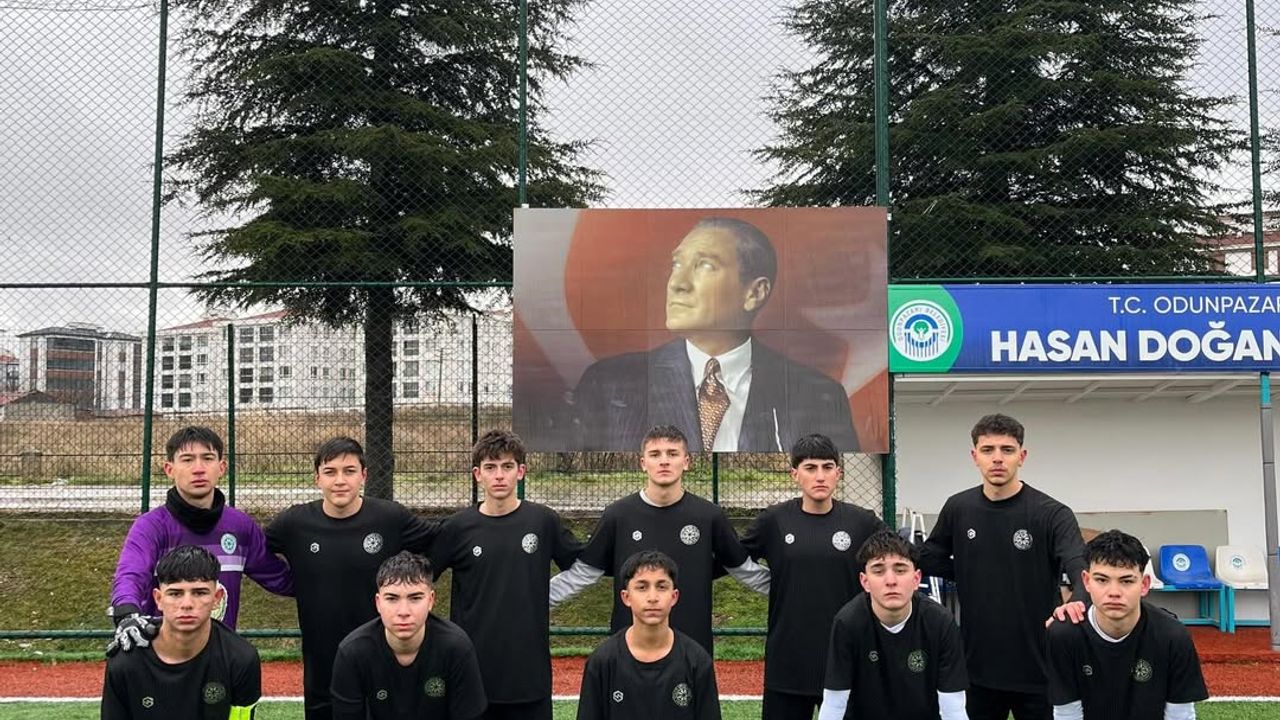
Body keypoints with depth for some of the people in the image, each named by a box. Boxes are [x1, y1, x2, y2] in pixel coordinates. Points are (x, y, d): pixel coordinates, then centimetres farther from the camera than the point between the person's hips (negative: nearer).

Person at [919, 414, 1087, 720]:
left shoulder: (1051, 514, -11)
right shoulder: (957, 509, 1)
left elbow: (1081, 570, -25)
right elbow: (930, 559, 15)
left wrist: (1078, 602, -45)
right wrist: (974, 575, 1)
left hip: (1038, 667, -3)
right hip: (978, 664, 4)